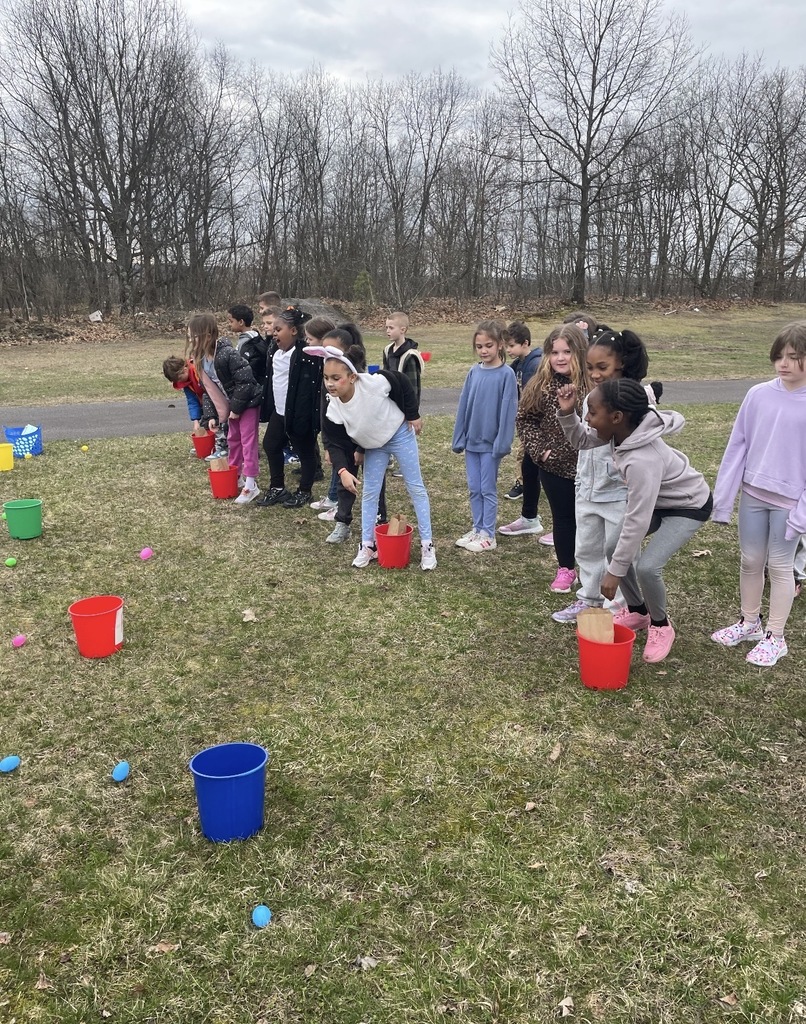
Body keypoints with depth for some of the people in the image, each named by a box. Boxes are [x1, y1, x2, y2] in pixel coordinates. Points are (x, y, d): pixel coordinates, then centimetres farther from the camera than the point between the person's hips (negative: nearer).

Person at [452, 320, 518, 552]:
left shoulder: (506, 374, -11)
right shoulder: (474, 372, 3)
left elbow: (508, 410, -12)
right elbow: (463, 405, 7)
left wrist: (502, 442, -15)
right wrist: (458, 437, 6)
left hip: (491, 442, -5)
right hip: (472, 440, 5)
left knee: (488, 489, 4)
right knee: (474, 489, 12)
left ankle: (488, 536, 14)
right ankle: (477, 529, 25)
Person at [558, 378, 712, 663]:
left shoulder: (642, 461, -41)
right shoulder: (620, 430, -17)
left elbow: (636, 522, -35)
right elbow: (581, 440, 2)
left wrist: (614, 572, -28)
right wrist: (567, 414, -19)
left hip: (689, 506, -9)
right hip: (657, 499, 9)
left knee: (647, 566, -21)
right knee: (614, 548, 5)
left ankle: (661, 626, 8)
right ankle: (637, 611, 26)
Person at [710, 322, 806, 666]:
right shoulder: (758, 395, -4)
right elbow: (737, 446, 0)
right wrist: (722, 496, 0)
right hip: (753, 495, 3)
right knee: (750, 561, 15)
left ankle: (775, 637, 23)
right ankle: (749, 622, 34)